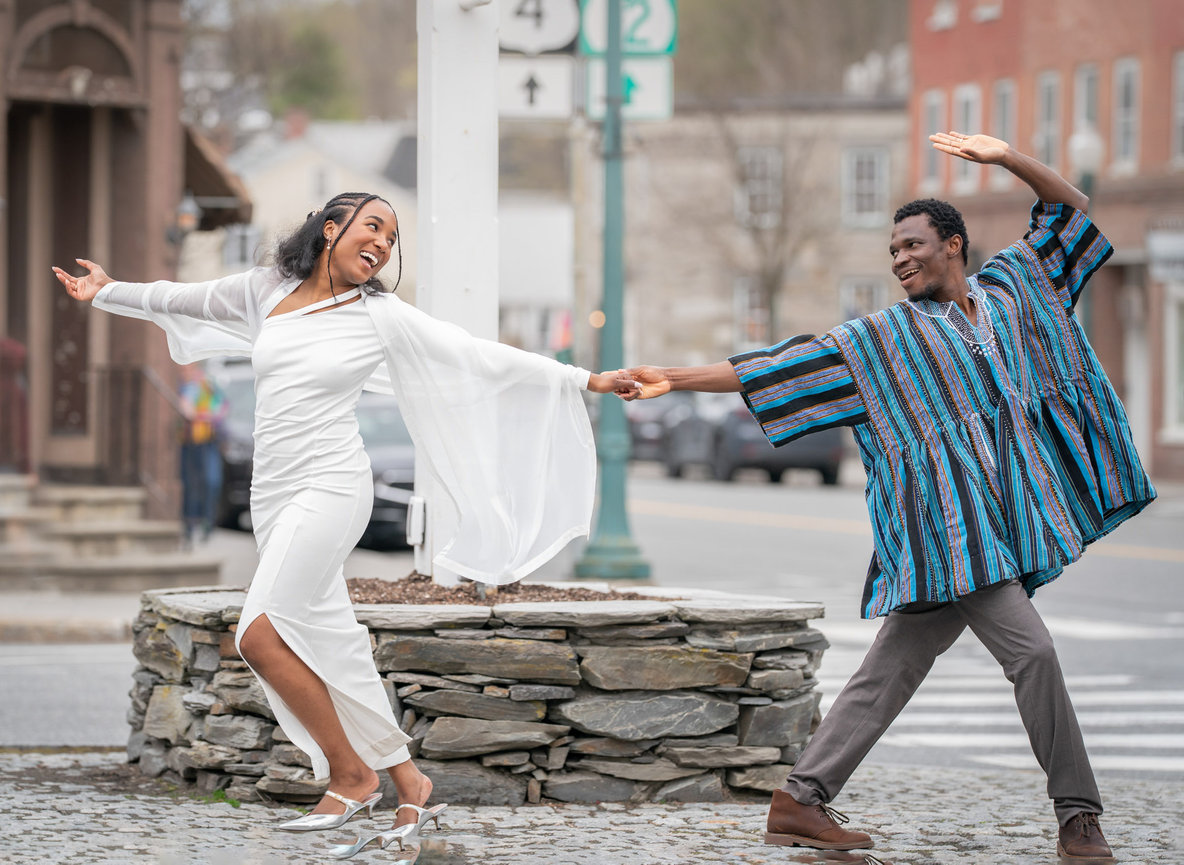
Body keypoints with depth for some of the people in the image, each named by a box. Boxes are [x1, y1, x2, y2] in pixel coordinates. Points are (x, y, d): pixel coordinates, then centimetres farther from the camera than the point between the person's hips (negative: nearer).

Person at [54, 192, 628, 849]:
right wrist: (107, 294, 36)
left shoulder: (381, 317, -1)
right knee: (326, 643, 4)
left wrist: (583, 380, 0)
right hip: (275, 492, 5)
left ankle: (352, 773, -4)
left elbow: (483, 358, 1)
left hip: (330, 486, -5)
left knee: (260, 633, -17)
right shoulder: (266, 291, 10)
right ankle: (408, 784, 10)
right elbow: (184, 299, 26)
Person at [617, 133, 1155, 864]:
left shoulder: (1009, 288, 16)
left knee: (892, 671, 7)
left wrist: (1007, 159, 0)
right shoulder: (886, 336, 6)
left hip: (1003, 518, 5)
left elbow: (1069, 209, 17)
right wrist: (674, 379, 0)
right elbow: (777, 368, 4)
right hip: (952, 514, -5)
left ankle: (802, 802, 13)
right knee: (1033, 651, -15)